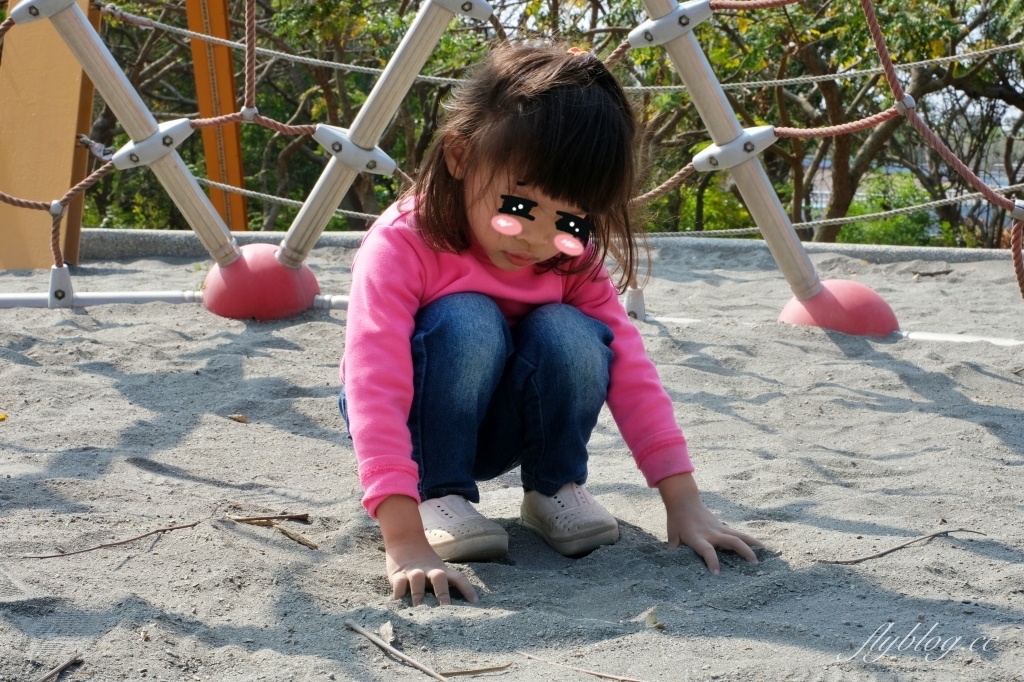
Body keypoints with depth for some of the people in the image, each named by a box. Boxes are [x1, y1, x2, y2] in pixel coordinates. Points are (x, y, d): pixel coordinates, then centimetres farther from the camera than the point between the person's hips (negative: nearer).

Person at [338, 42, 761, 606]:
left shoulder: (572, 259, -16)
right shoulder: (401, 247, -31)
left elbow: (628, 370, -18)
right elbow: (376, 391, -40)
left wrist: (684, 505, -26)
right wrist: (405, 543, -49)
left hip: (501, 427, 4)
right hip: (419, 422, -4)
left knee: (568, 334, -28)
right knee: (467, 323, -34)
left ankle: (554, 488, -5)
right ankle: (438, 497, -17)